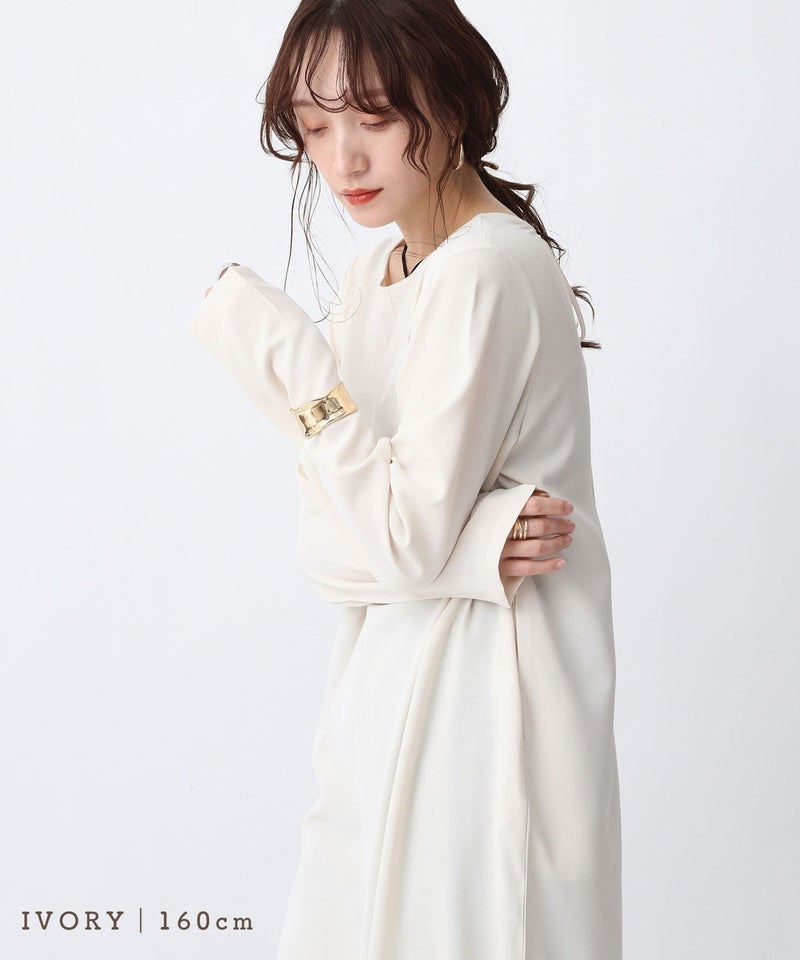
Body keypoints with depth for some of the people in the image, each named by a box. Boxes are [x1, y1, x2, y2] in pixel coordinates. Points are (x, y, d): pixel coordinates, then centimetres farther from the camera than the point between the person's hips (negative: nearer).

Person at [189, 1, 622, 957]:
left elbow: (404, 537, -20)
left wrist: (283, 353, -18)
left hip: (483, 695, -7)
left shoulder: (490, 268, -16)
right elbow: (325, 542, 1)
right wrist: (467, 542, -18)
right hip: (389, 687, 8)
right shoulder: (369, 275, 8)